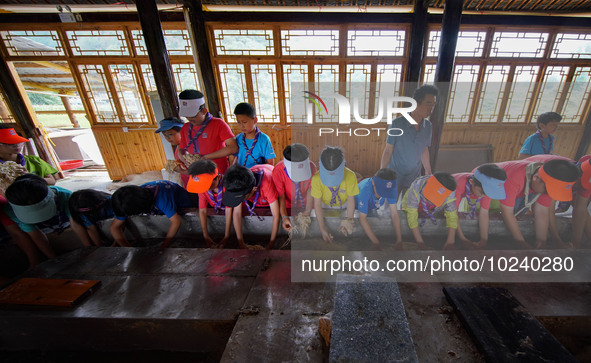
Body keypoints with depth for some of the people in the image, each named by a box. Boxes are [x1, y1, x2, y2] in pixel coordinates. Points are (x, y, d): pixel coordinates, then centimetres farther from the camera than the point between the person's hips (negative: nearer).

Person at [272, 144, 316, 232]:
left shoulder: (311, 167, -30)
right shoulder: (278, 171, -33)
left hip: (306, 204, 1)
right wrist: (284, 217, -33)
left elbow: (311, 191, -16)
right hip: (289, 205, -1)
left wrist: (307, 212, -23)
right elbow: (281, 196, -22)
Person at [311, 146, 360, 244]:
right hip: (325, 205, 0)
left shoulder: (350, 176, -34)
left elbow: (351, 200, -19)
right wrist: (322, 229, -30)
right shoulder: (316, 178, -35)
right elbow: (317, 204, -27)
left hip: (343, 204, 1)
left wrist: (348, 221, -27)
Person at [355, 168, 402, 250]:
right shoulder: (365, 189, -42)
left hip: (374, 208, 4)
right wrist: (376, 243, -43)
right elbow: (362, 218, -40)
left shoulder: (390, 188, -30)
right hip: (357, 208, -3)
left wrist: (399, 240, -34)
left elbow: (394, 213, -27)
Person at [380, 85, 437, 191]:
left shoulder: (428, 126, -3)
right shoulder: (397, 124, -17)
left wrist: (428, 172, 15)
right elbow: (388, 151, -11)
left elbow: (424, 150, 9)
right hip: (395, 178, -4)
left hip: (414, 178, 4)